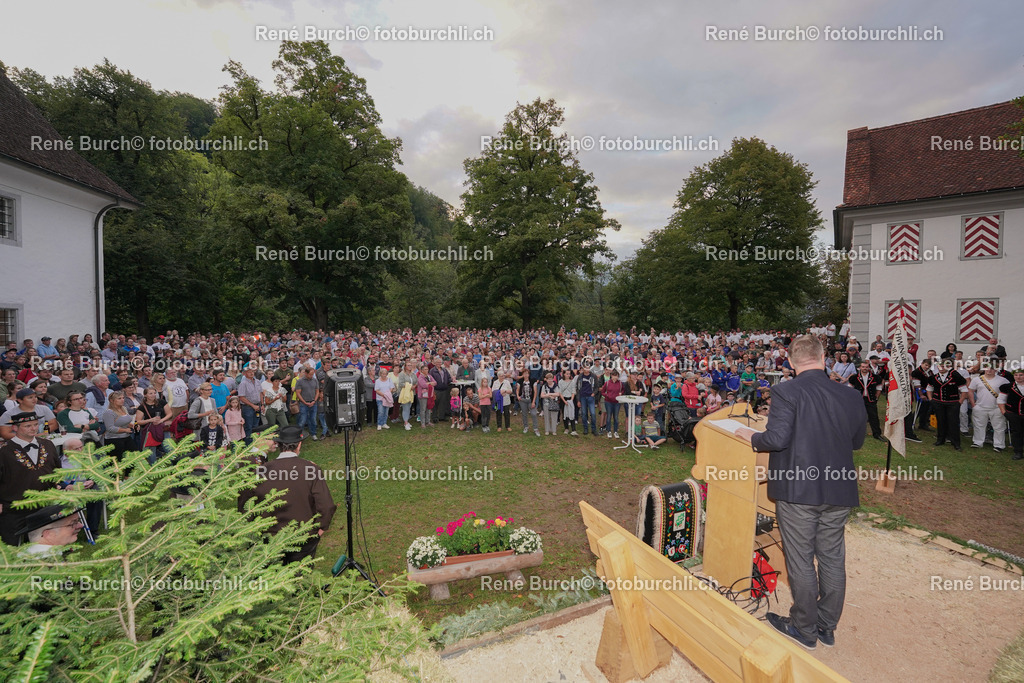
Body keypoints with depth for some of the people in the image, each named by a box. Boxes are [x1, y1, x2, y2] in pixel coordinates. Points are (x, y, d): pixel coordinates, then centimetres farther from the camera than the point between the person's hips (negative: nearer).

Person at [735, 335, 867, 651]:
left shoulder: (786, 392, -17)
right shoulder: (851, 396, 0)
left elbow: (776, 439, -23)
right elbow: (857, 441, 11)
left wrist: (750, 436, -5)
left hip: (797, 489, -5)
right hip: (839, 491, 5)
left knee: (801, 562, 10)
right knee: (833, 559, 18)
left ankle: (805, 628, 26)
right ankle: (827, 627, 34)